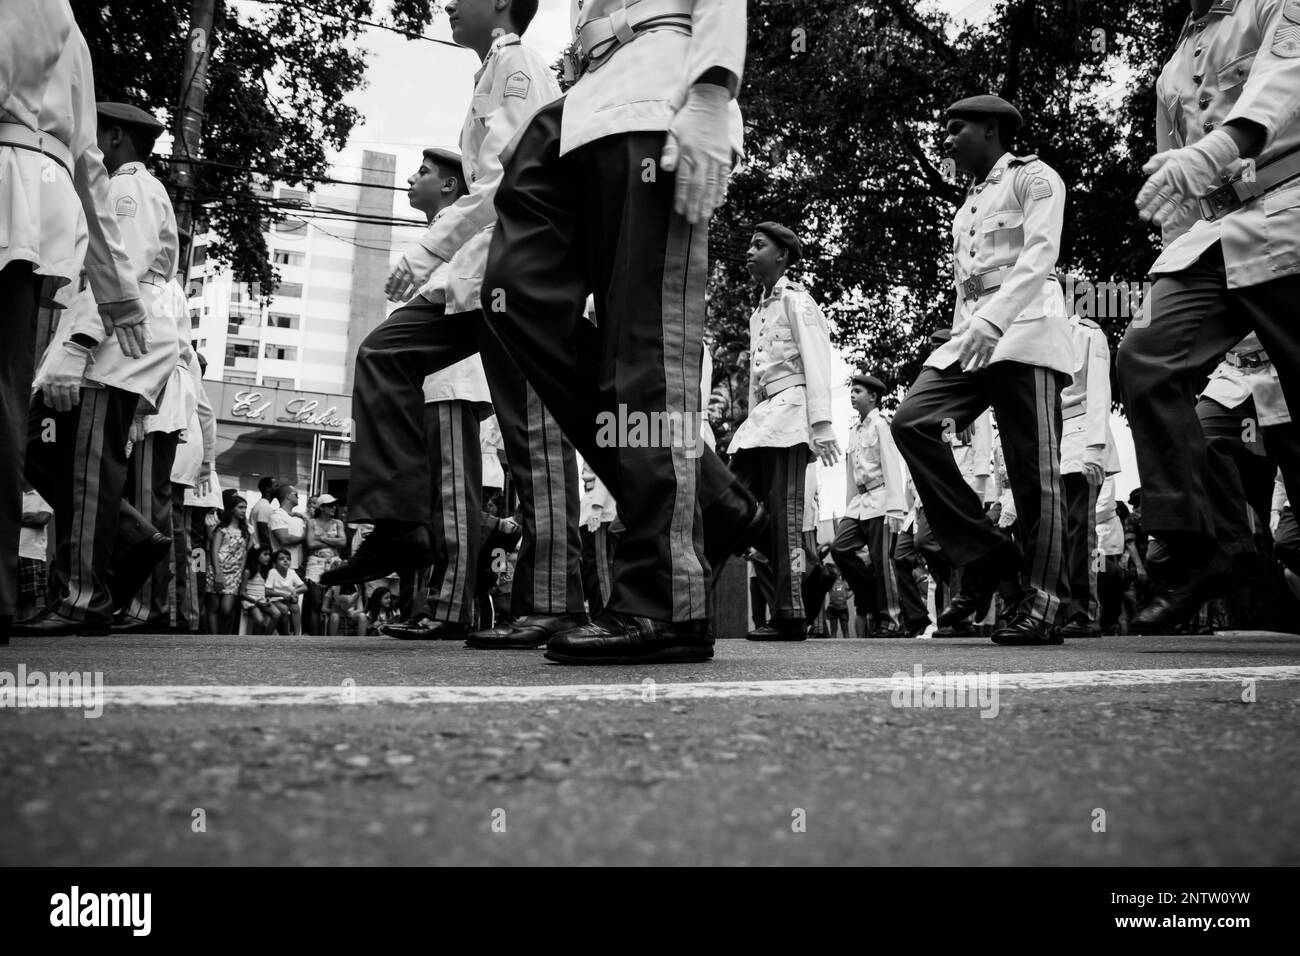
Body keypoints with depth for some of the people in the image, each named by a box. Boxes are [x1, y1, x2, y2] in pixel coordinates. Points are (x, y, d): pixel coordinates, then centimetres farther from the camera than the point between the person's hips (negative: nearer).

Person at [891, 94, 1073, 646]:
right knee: (912, 421, -16)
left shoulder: (1034, 178, 6)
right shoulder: (965, 208, 29)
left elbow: (1039, 257, -10)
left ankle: (1040, 605, -5)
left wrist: (991, 322, -24)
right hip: (970, 338, 7)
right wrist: (961, 343, 17)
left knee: (1033, 471, -10)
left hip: (1025, 331, -7)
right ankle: (985, 558, -10)